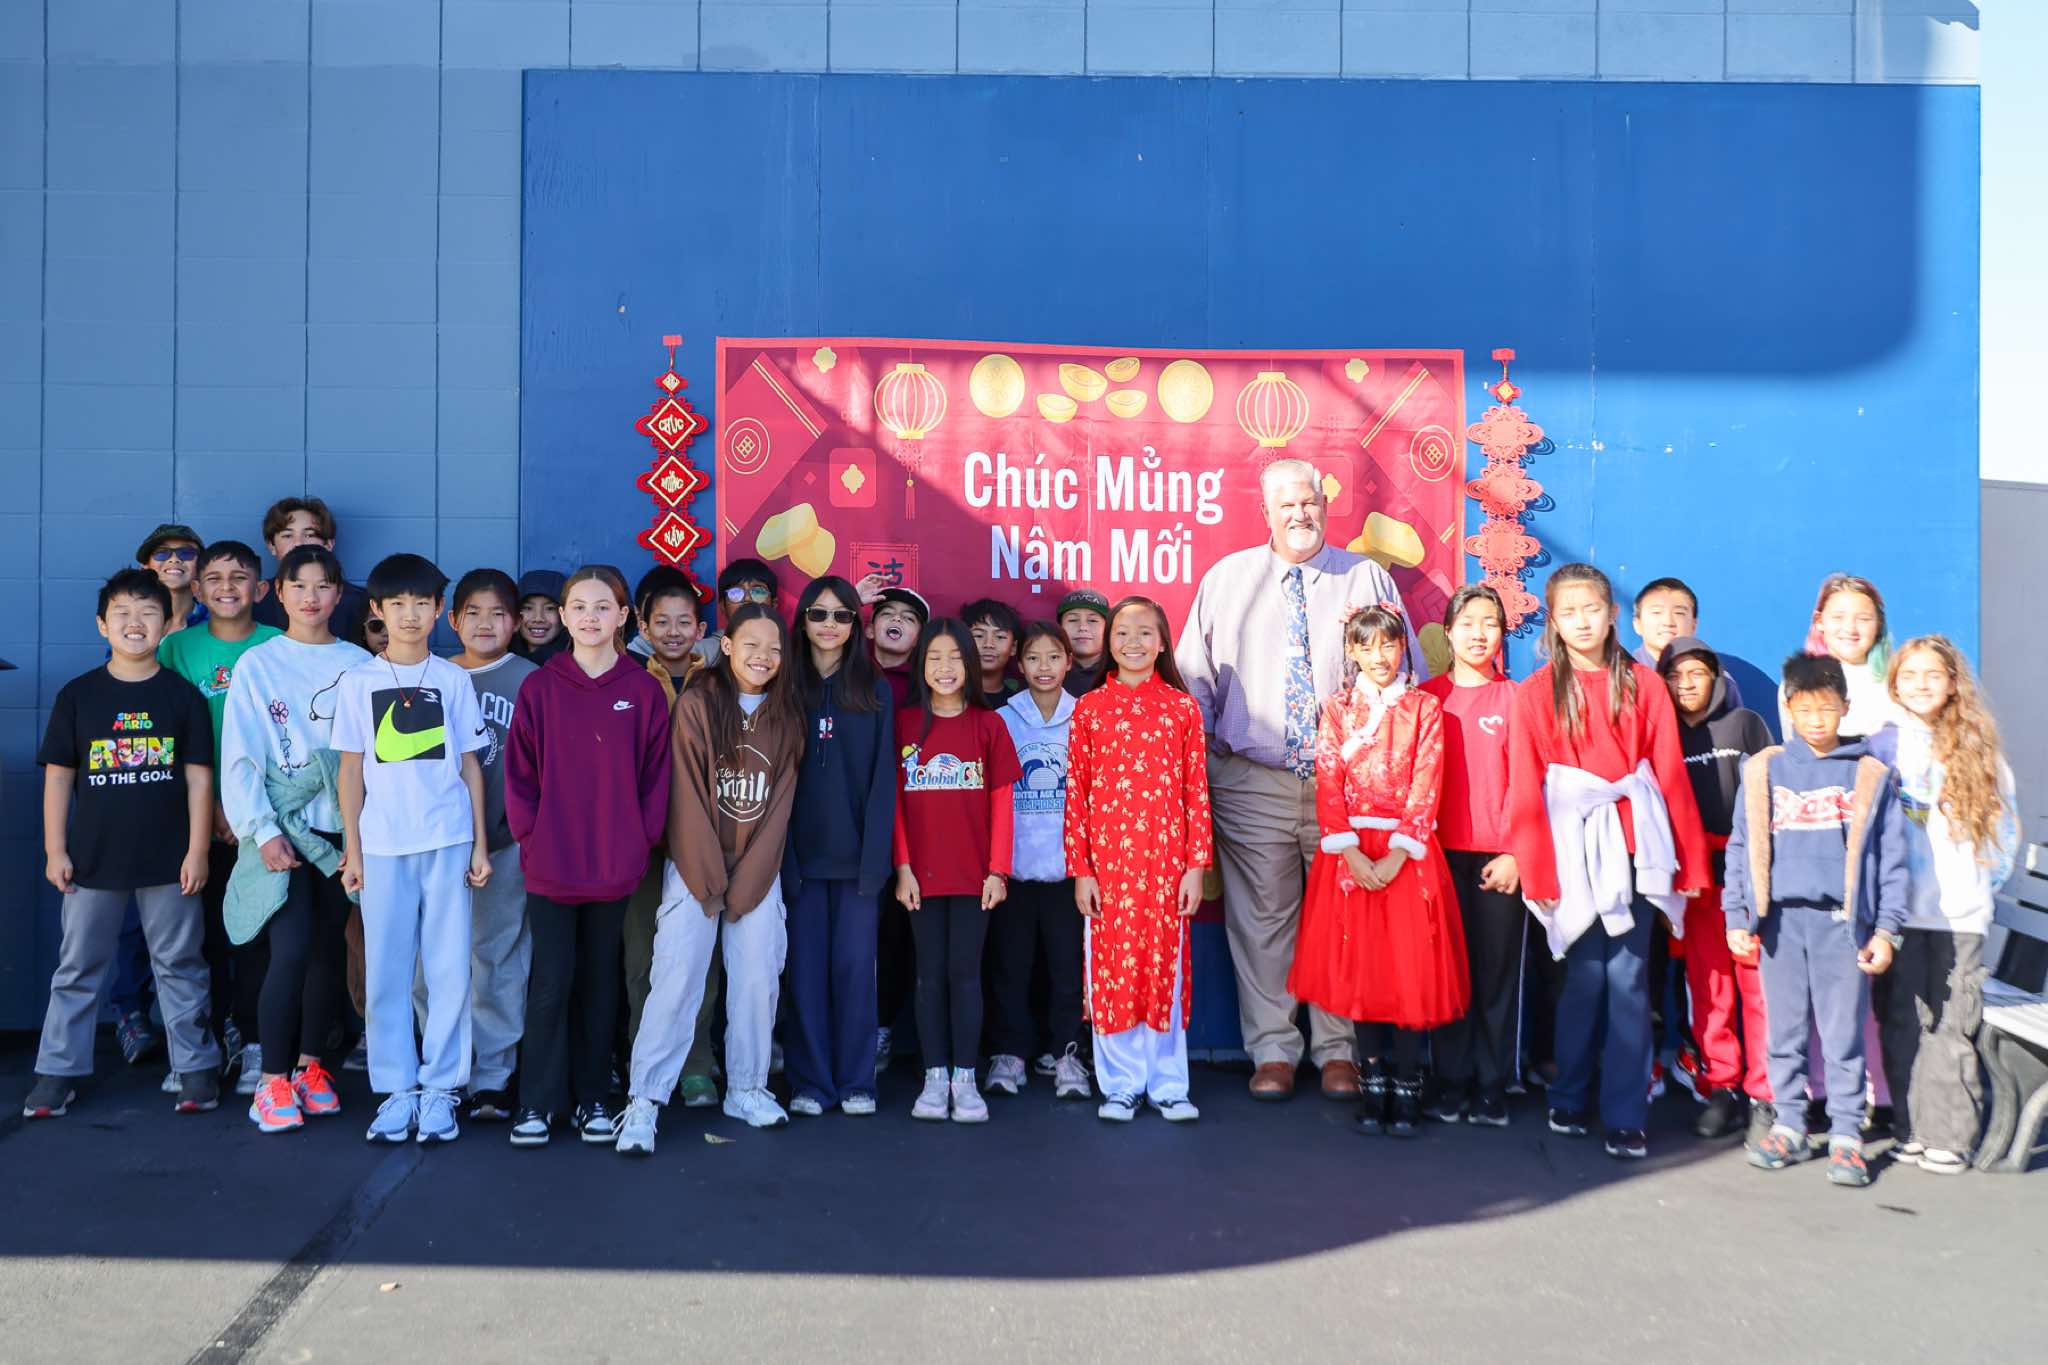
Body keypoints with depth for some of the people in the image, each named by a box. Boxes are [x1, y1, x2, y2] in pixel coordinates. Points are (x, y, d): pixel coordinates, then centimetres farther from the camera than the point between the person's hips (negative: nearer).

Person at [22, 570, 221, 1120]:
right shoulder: (77, 695, 1)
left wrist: (197, 851, -5)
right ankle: (57, 1072, 20)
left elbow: (198, 777, 0)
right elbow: (58, 776, 3)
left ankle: (196, 1066, 17)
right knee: (78, 969, 10)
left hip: (168, 860, -1)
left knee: (180, 966, 8)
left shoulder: (183, 695, 0)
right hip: (92, 858, 1)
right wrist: (55, 850, -1)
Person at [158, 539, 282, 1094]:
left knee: (257, 931, 0)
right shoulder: (178, 647, 2)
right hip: (201, 815, 1)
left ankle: (253, 1042, 11)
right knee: (207, 930, 7)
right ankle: (215, 1039, 20)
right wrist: (211, 807, -8)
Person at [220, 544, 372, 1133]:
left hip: (340, 829, 3)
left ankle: (308, 1064, 22)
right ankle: (272, 1081, -4)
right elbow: (239, 758, -2)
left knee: (330, 949, 6)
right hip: (281, 830, -2)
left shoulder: (359, 665, 7)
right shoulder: (257, 665, 3)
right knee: (291, 949, -13)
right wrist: (263, 832, -11)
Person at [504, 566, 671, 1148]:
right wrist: (529, 832, -6)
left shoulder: (643, 691, 1)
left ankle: (593, 1098, 22)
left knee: (600, 980, 11)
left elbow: (655, 773, 2)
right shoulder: (539, 688, 1)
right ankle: (537, 1102, 12)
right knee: (551, 981, 0)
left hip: (615, 865, 1)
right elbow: (519, 771, 1)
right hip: (549, 864, -1)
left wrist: (643, 838, -4)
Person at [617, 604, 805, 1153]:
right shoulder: (697, 705, -5)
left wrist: (745, 882, -4)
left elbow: (779, 802, 2)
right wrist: (710, 879, -11)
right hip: (695, 867, -3)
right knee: (676, 981, -8)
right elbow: (689, 795, -8)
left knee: (758, 980, 3)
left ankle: (747, 1088, 19)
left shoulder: (787, 716, 5)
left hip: (760, 870, 3)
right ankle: (644, 1101, -3)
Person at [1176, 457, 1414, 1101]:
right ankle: (1272, 1051, 14)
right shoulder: (1226, 579, 10)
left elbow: (1411, 674, 10)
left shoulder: (1369, 579, 9)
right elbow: (1194, 679, 9)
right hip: (1252, 783, 0)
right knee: (1261, 918, 3)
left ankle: (1338, 1050, 16)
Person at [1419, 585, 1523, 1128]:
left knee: (1498, 970, 4)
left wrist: (1515, 853, -7)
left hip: (1500, 858, -1)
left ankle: (1493, 1085, 14)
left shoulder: (1514, 699, 2)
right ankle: (1451, 1081, 14)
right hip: (1443, 852, 1)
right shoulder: (1429, 696, 7)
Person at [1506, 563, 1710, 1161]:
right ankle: (1568, 1101, 20)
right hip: (1572, 848, -1)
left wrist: (1688, 861, 4)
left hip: (1633, 847, 1)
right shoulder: (1536, 693, 4)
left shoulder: (1643, 686, 8)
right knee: (1585, 977, 2)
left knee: (1628, 980, -1)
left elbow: (1672, 775, 6)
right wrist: (1535, 869, -4)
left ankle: (1626, 1118, 6)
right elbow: (1524, 789, 1)